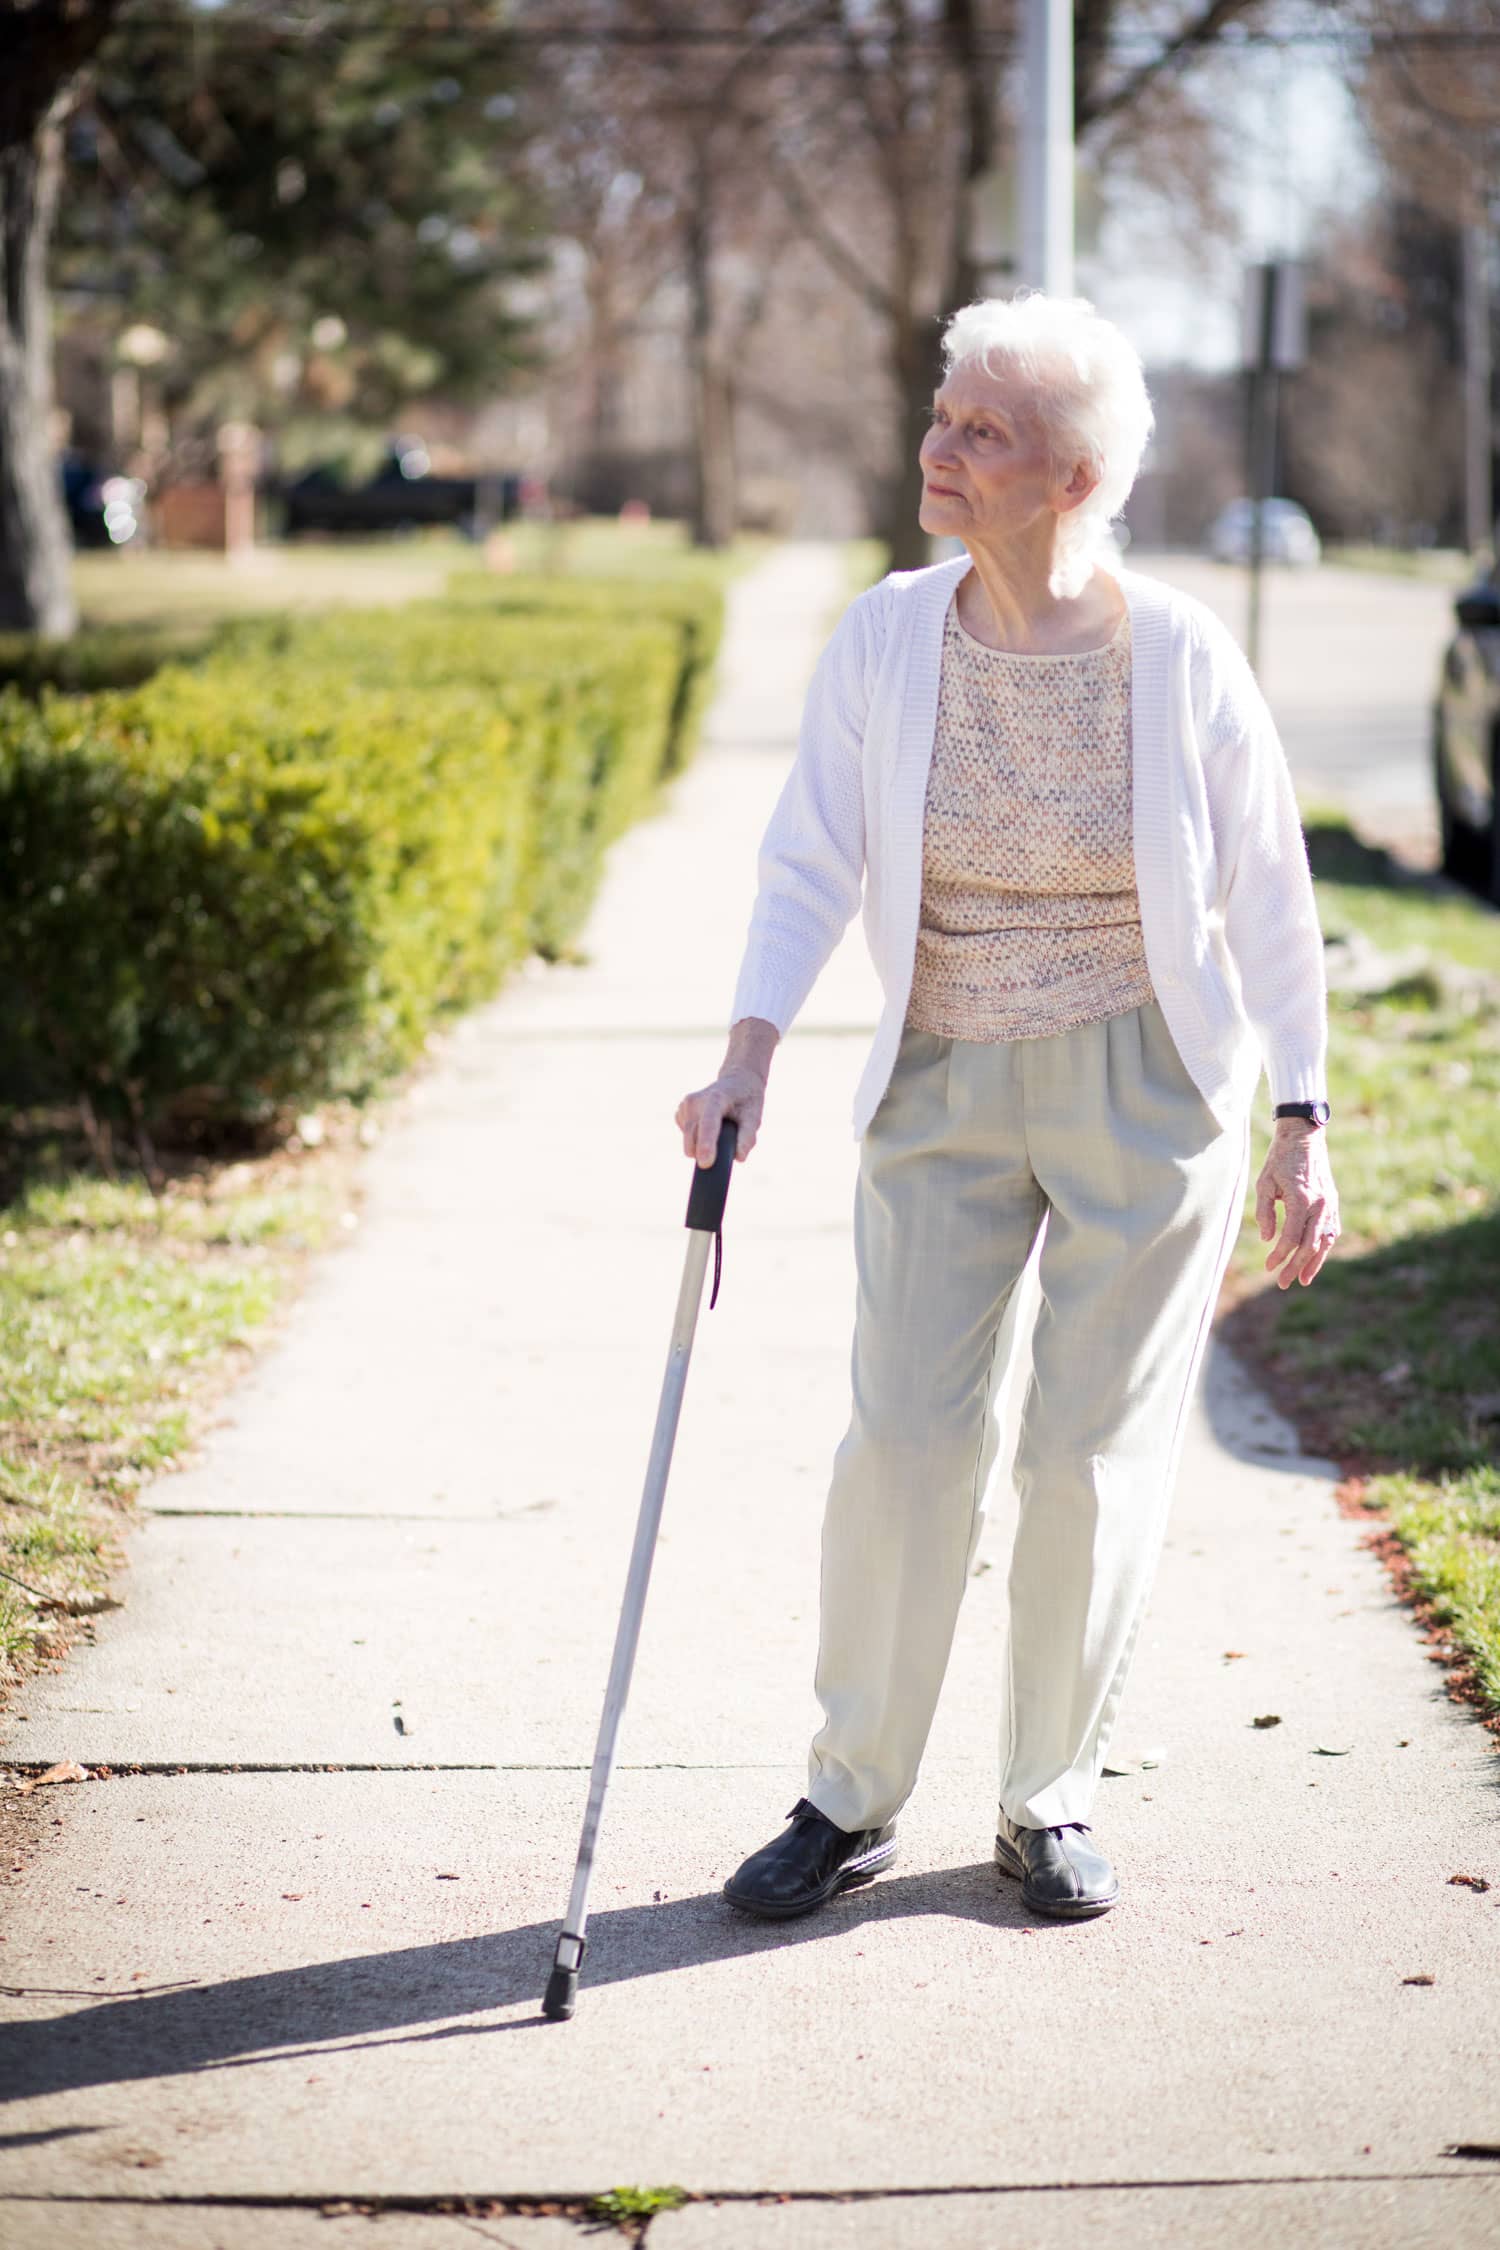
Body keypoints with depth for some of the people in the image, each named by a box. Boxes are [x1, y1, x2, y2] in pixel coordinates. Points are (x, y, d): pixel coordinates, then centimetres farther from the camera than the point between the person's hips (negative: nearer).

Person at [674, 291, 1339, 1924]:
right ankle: (852, 1801, 14)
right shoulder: (883, 639, -5)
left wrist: (1303, 1128, -3)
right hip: (943, 1088, 2)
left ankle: (1050, 1802, 20)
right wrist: (750, 1054, -18)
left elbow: (1268, 900, -3)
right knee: (903, 1434, -2)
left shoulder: (1181, 655, -10)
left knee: (1093, 1451, 2)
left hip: (1151, 1090, -2)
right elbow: (811, 859, -5)